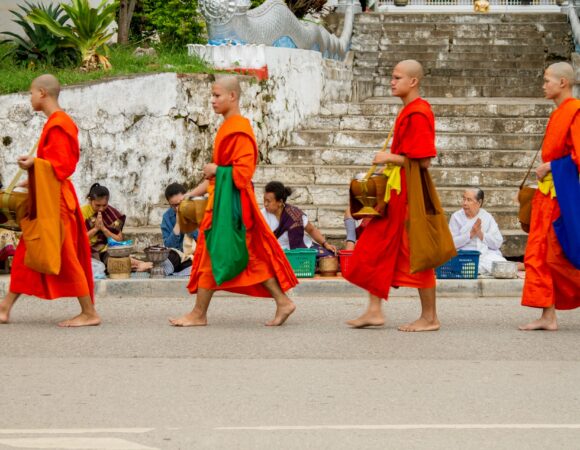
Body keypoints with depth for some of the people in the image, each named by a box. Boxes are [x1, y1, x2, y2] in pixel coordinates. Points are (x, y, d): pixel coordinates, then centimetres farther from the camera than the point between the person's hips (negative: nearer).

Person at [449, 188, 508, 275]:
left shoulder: (487, 217, 10)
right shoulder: (456, 217, 6)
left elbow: (497, 243, 2)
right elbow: (451, 243, -5)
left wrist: (481, 234, -12)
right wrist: (470, 234, -13)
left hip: (488, 254, 1)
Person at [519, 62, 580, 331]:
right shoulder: (557, 115, 17)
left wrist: (550, 166, -14)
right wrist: (546, 169, 11)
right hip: (548, 192, 9)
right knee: (538, 253, 4)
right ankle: (548, 316, 6)